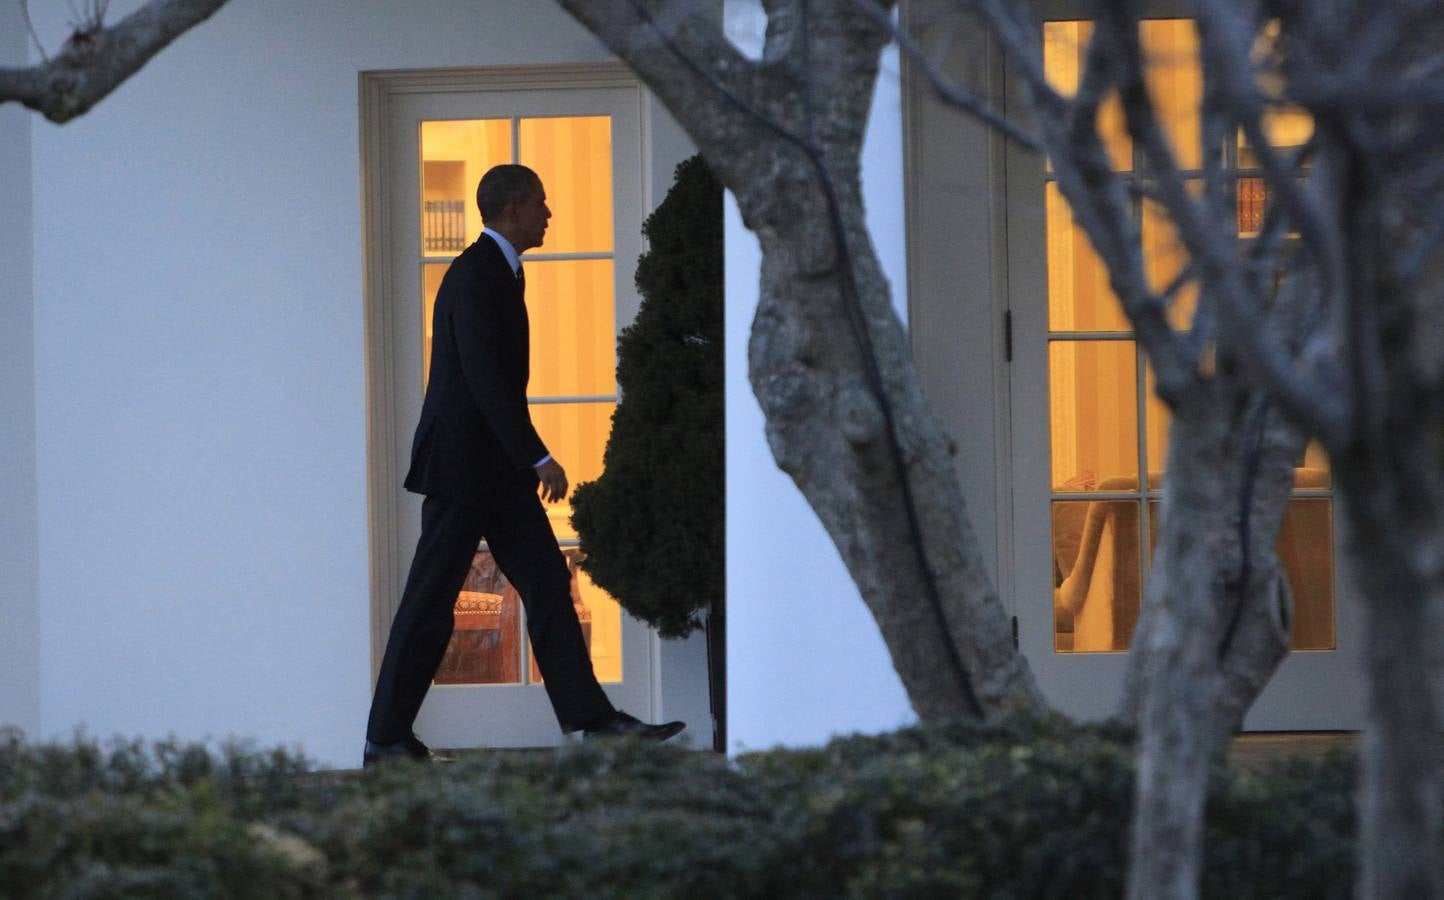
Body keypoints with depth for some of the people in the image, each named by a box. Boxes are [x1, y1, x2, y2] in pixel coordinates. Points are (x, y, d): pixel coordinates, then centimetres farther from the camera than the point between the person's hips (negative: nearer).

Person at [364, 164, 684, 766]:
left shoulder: (497, 272, 16)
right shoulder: (476, 276, -16)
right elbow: (486, 378, -23)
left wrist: (528, 458, 19)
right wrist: (538, 458, -23)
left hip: (498, 467, 10)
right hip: (462, 465, -10)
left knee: (547, 584, 6)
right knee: (431, 602, -5)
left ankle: (593, 720, 5)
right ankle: (386, 740, 1)